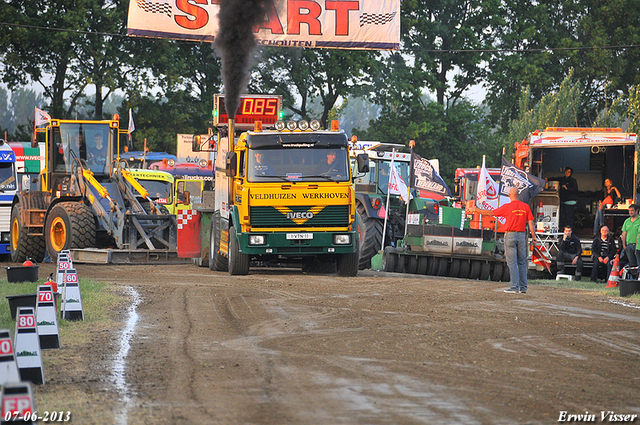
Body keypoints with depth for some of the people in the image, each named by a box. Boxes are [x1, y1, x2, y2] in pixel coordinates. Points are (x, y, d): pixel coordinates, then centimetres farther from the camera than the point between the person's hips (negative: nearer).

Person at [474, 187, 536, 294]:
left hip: (510, 235, -4)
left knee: (512, 262, -4)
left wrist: (477, 210, 11)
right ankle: (523, 287, 10)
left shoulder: (507, 207, -7)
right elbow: (531, 223, 2)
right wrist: (533, 236, 8)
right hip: (522, 235, 4)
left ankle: (514, 287, -9)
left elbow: (491, 213, 0)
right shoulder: (526, 206, 4)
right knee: (522, 262, 9)